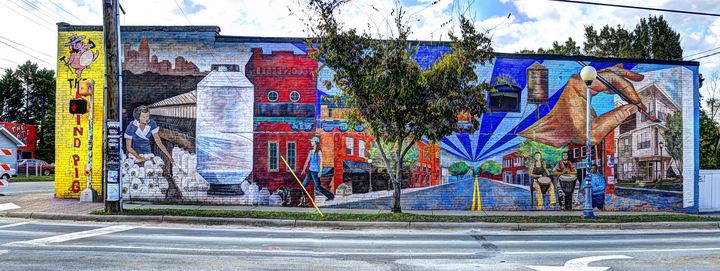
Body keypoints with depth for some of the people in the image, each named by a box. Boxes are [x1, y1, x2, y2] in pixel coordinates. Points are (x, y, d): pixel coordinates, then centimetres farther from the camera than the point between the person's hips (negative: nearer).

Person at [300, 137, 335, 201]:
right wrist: (304, 169, 17)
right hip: (310, 170, 7)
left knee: (318, 187, -4)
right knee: (304, 184, 6)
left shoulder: (319, 151, -10)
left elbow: (321, 161, -14)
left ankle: (331, 196, 8)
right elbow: (307, 160, 16)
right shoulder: (311, 151, 10)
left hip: (315, 171, -7)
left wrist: (320, 171, -20)